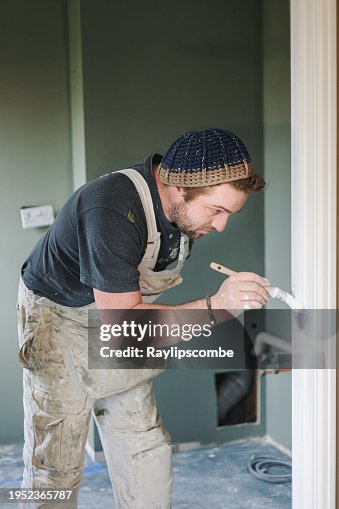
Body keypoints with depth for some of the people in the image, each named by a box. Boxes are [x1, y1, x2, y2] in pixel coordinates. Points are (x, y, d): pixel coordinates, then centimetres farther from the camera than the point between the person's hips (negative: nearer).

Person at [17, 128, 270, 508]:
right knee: (55, 465, -3)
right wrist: (214, 306, -41)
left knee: (147, 454, 8)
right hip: (59, 318, -7)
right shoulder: (112, 211, -36)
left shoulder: (185, 211, -10)